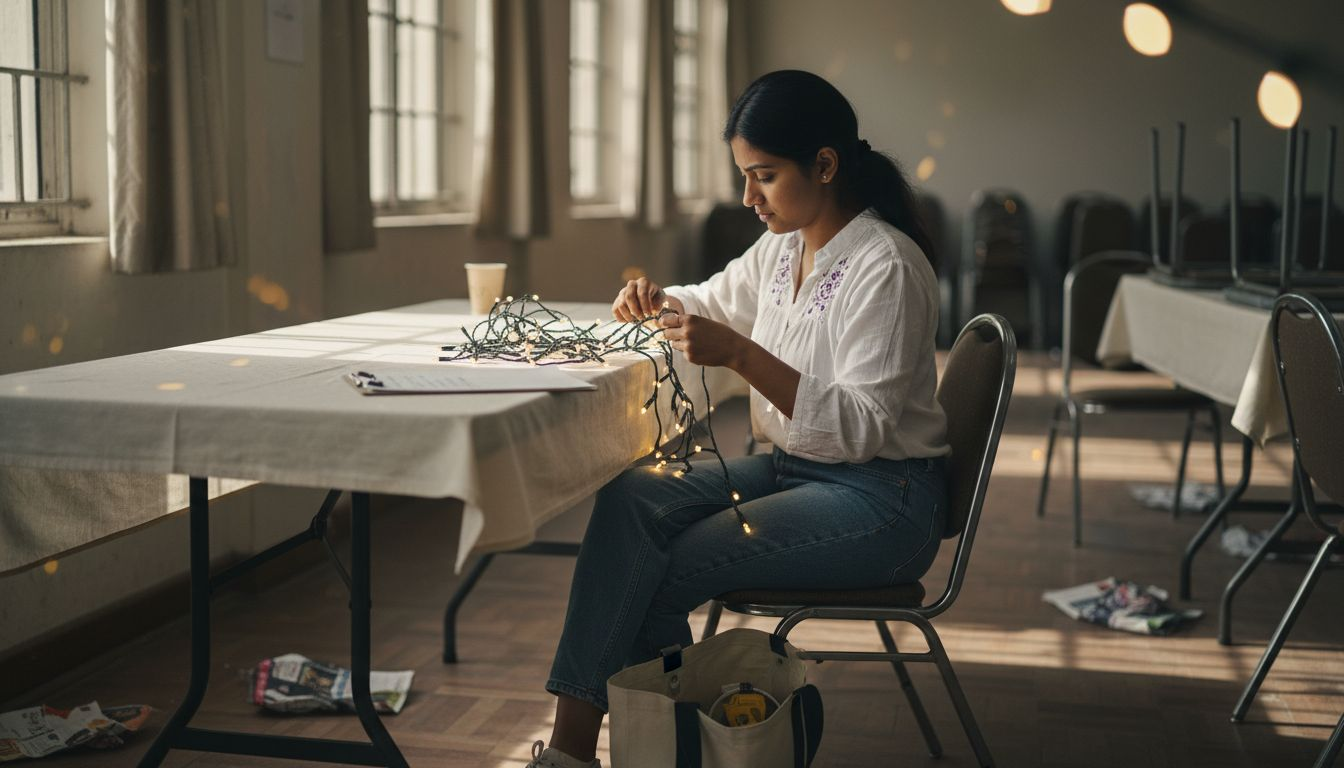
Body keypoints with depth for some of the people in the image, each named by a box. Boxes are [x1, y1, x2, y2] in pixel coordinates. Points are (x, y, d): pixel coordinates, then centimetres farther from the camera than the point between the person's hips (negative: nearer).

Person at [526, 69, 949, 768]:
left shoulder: (886, 267, -18)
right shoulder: (783, 247, 8)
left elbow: (863, 429, -24)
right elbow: (712, 302, 26)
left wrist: (741, 355, -31)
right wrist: (658, 302, 2)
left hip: (881, 498, -8)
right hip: (792, 468, 8)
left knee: (668, 570, -19)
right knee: (632, 498, -14)